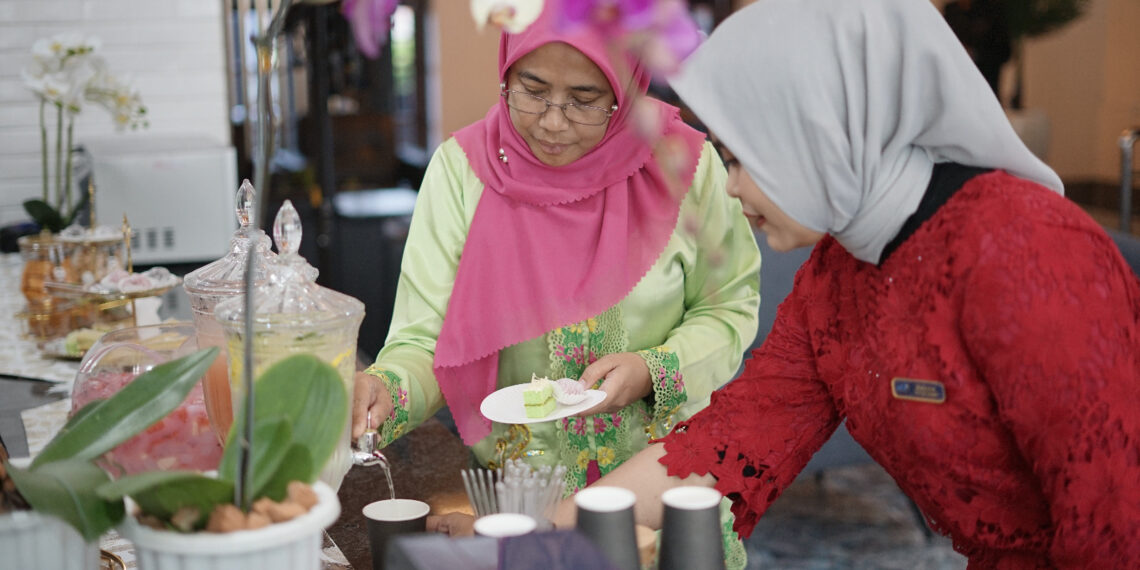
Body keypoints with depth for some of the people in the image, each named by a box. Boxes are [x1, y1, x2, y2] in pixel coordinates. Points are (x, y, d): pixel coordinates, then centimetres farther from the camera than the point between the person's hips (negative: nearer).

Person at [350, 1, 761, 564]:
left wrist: (654, 370, -13)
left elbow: (729, 307, 5)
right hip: (513, 475, 0)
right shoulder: (461, 168, -6)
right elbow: (425, 341, -7)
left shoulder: (684, 163, -6)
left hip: (665, 469, 0)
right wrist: (385, 390, -28)